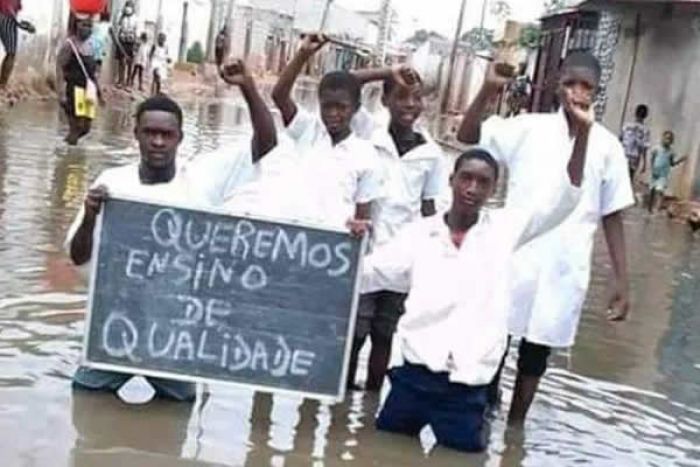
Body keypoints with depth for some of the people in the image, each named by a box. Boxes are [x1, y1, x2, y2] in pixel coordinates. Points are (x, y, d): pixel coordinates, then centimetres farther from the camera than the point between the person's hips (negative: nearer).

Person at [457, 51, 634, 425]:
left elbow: (612, 217, 5)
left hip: (564, 271, 1)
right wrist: (489, 90, -23)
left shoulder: (607, 146, 1)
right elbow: (467, 136, -7)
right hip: (512, 260, -1)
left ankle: (515, 426, 29)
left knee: (537, 352, 12)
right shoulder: (529, 128, -1)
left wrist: (622, 282, 3)